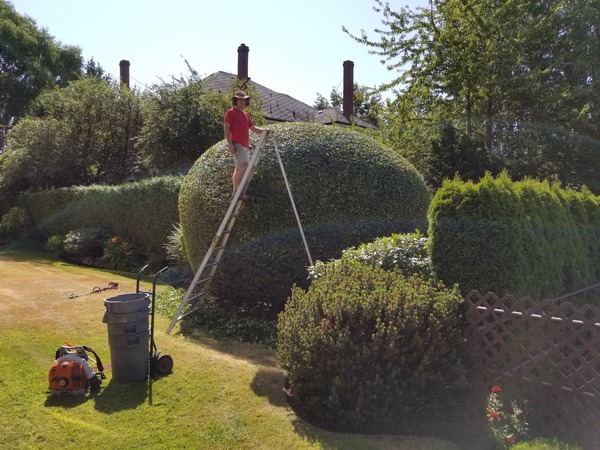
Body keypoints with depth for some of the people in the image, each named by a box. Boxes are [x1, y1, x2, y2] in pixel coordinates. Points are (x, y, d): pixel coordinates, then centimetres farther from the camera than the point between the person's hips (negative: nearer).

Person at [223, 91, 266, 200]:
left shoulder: (246, 114, 22)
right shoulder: (231, 112, -1)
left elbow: (253, 128, 22)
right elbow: (226, 128, -9)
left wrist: (264, 131, 5)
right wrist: (230, 143, -19)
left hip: (244, 145, 9)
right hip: (236, 144, -9)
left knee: (239, 168, 9)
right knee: (244, 166, -21)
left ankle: (235, 192, 14)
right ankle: (239, 191, -23)